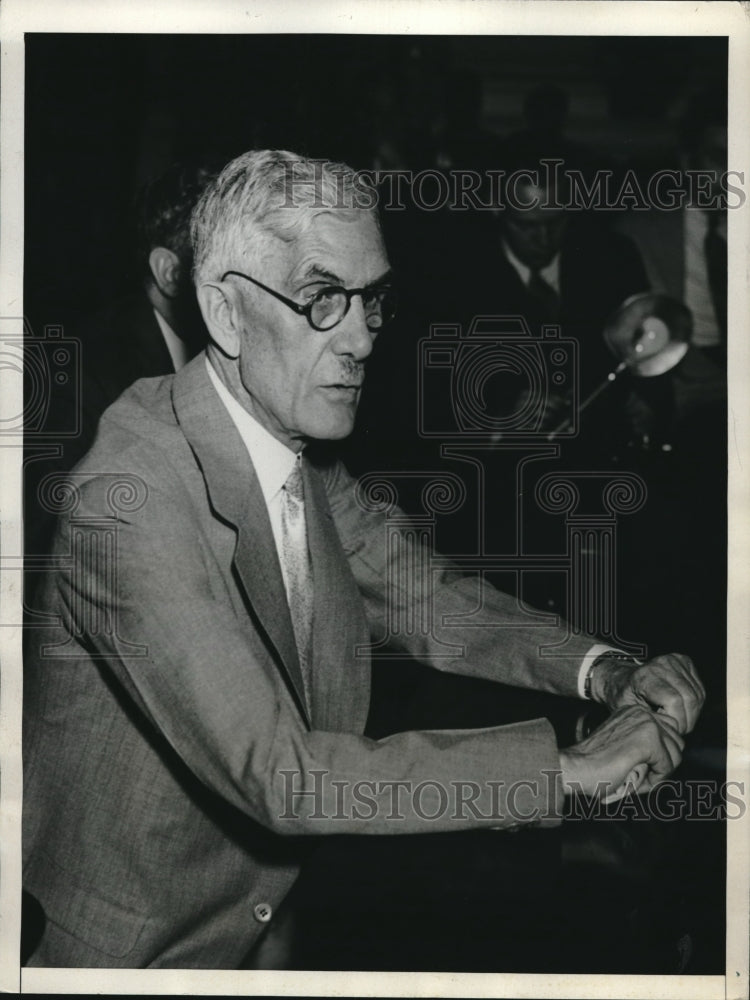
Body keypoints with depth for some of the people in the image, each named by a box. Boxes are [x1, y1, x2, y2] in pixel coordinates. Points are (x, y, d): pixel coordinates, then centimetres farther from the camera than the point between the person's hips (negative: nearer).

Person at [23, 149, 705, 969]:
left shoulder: (300, 444, -3)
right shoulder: (129, 498, -30)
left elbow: (421, 601, 5)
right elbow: (278, 774, -33)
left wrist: (605, 672, -12)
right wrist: (568, 765, -31)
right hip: (134, 947, -7)